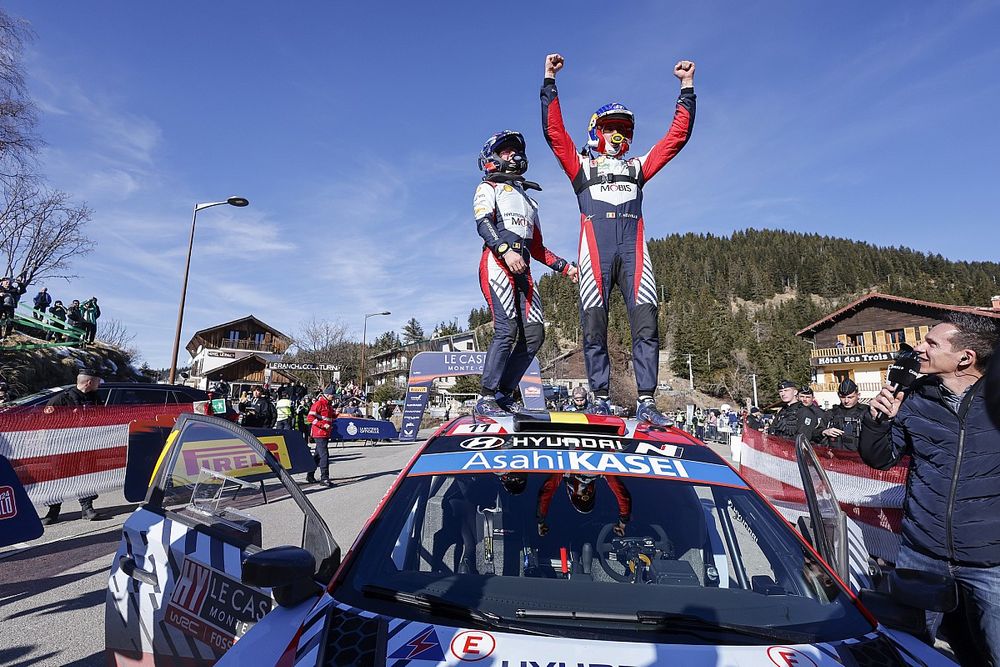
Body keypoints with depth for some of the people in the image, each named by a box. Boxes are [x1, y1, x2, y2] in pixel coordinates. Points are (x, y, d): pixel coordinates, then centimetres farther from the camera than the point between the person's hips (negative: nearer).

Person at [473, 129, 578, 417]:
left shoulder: (528, 200, 35)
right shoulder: (488, 188, 16)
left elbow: (538, 247, 31)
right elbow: (483, 223, -5)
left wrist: (565, 267, 18)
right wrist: (506, 250, -23)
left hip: (522, 269, 7)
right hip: (497, 262, -6)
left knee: (533, 334, -7)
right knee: (507, 329, -22)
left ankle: (503, 394, 0)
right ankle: (486, 398, -17)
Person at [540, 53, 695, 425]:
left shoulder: (637, 167, 29)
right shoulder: (581, 165, 23)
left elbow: (677, 135, 27)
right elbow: (553, 131, 13)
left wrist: (687, 88, 26)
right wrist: (549, 81, 10)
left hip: (633, 246, 2)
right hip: (595, 247, -2)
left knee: (646, 324, -10)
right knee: (594, 327, -7)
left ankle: (646, 402, -9)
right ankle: (600, 400, -1)